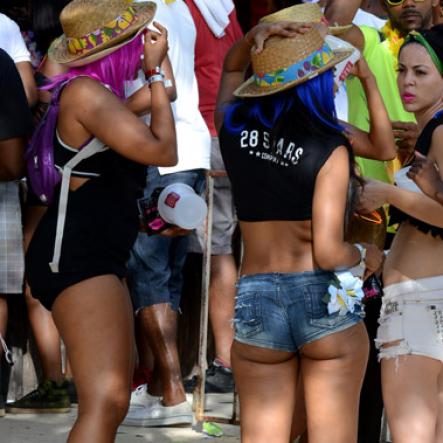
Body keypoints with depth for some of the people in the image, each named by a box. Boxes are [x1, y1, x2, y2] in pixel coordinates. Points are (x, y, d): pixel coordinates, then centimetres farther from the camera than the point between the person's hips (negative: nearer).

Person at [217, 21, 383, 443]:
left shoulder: (234, 129, 4)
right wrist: (366, 255, 6)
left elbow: (230, 71, 27)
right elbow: (328, 253, -14)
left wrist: (253, 37, 8)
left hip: (255, 301, 4)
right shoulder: (329, 150, -9)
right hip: (325, 299, -3)